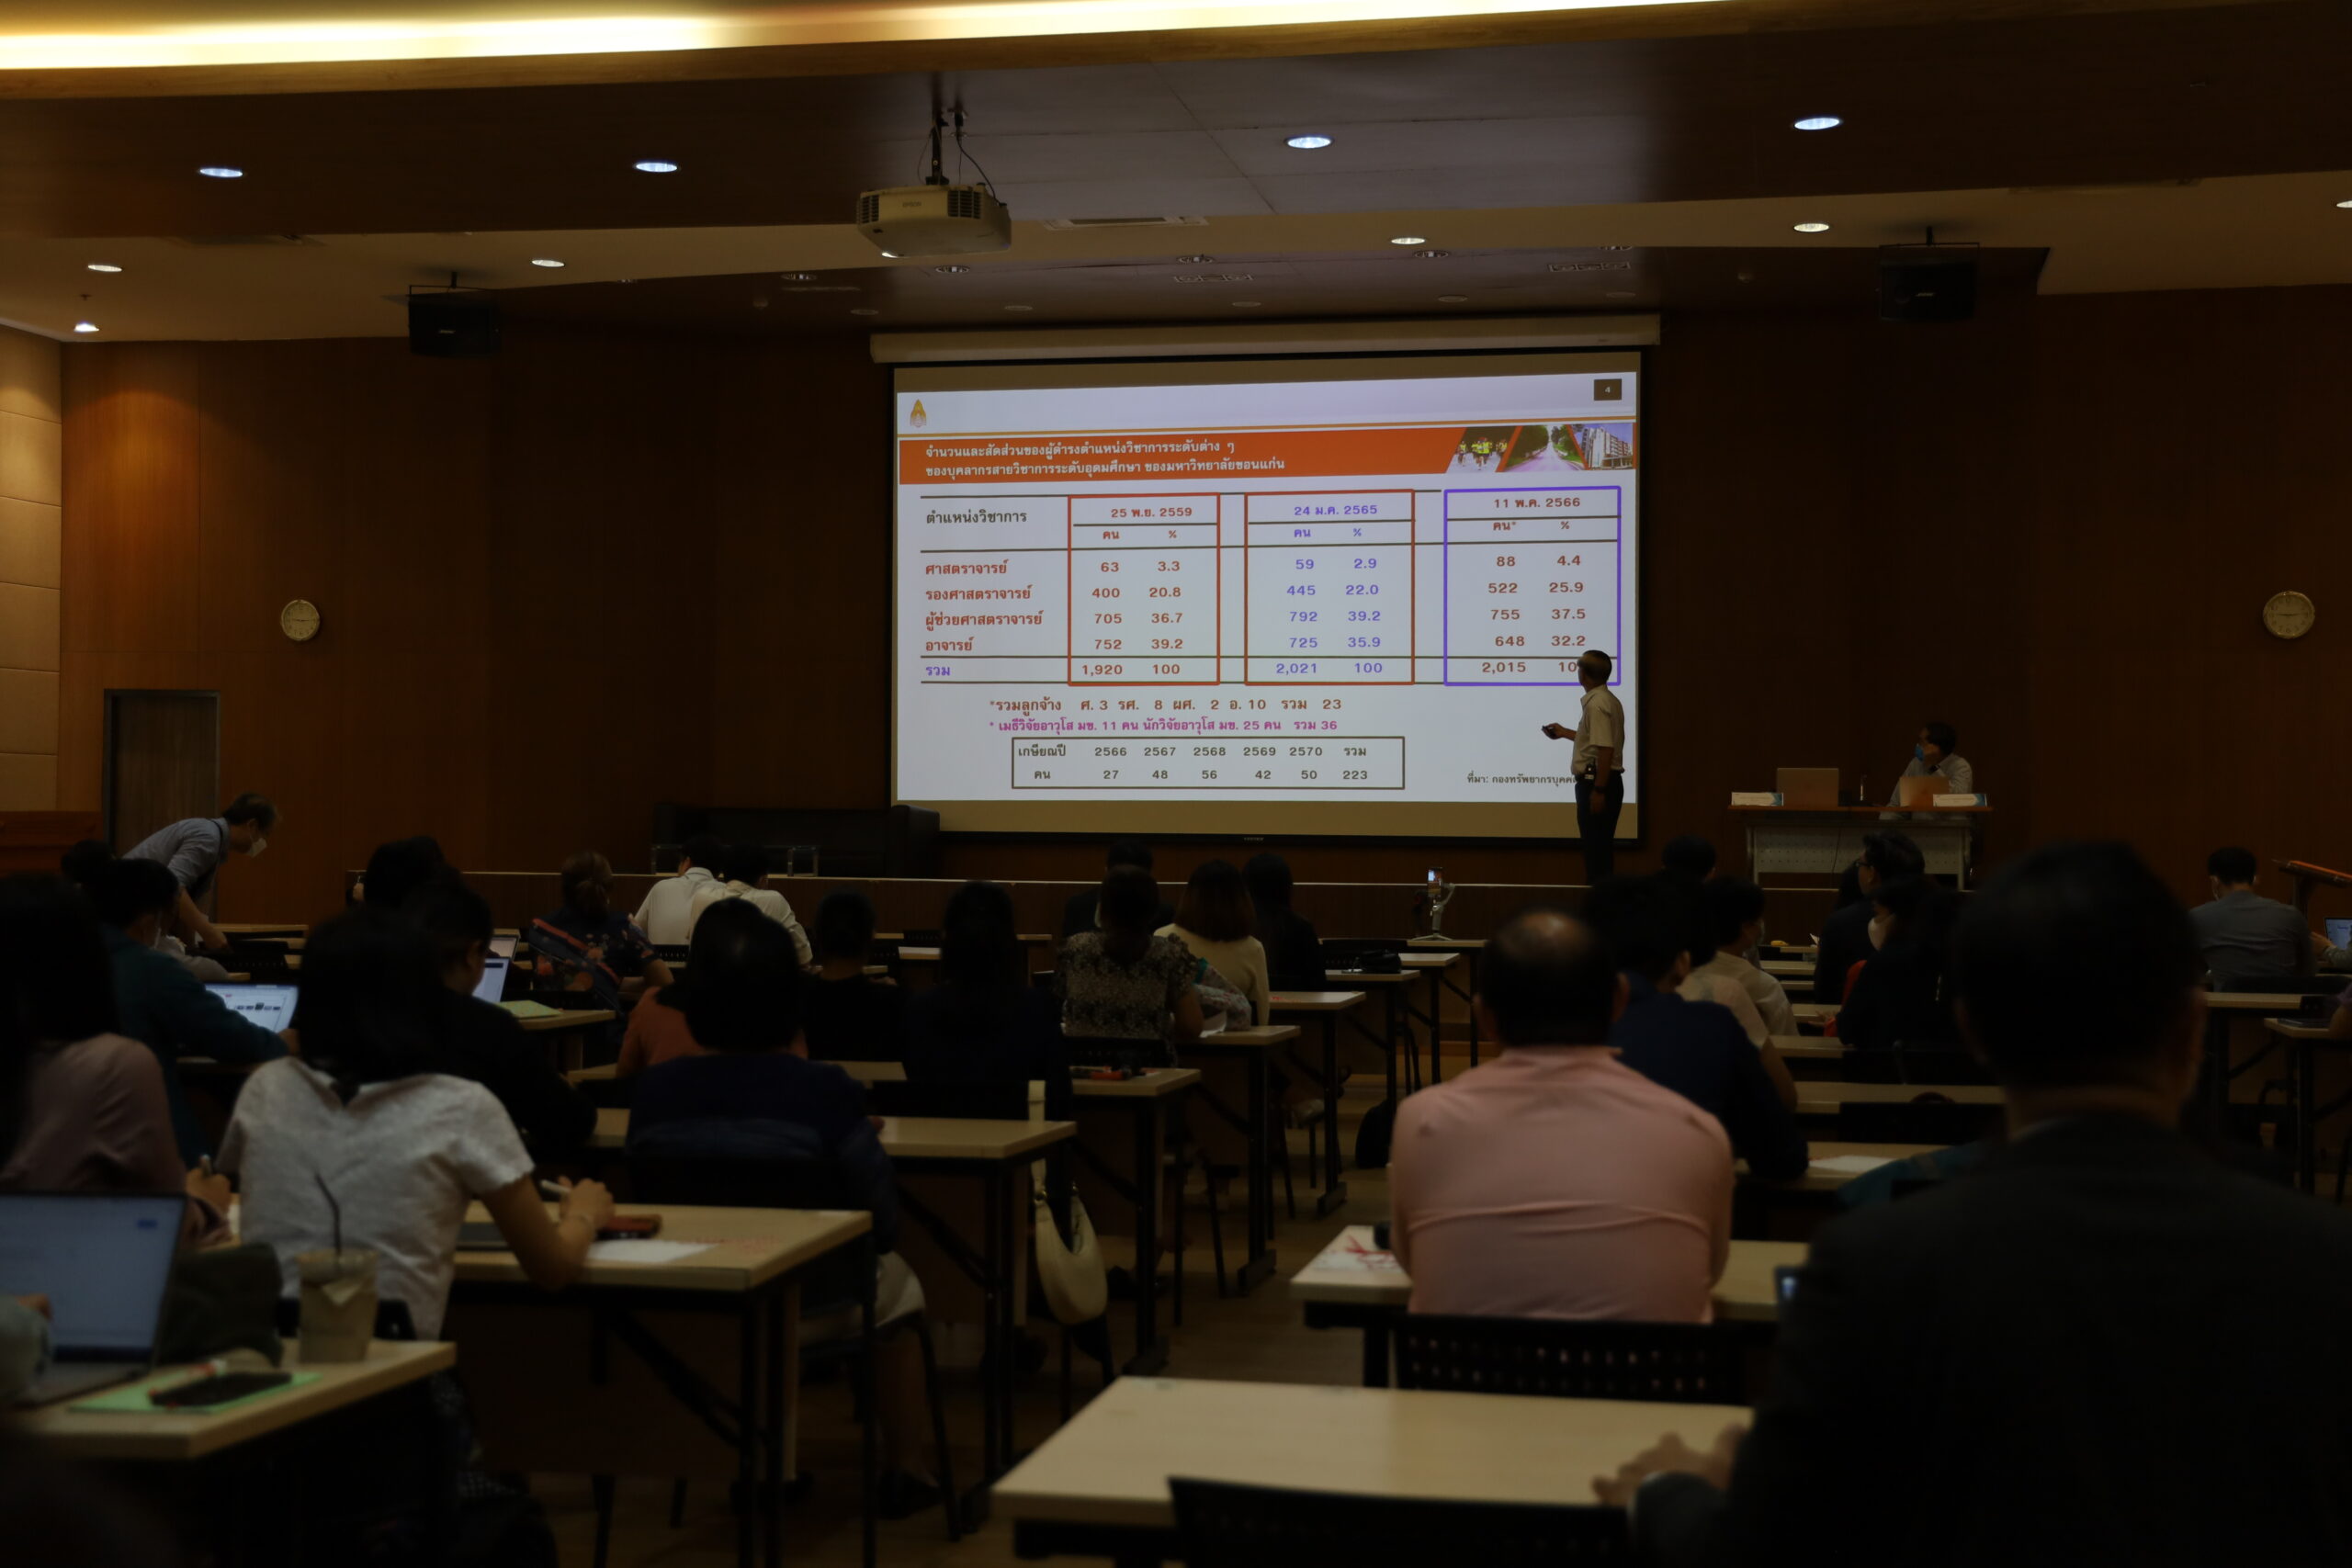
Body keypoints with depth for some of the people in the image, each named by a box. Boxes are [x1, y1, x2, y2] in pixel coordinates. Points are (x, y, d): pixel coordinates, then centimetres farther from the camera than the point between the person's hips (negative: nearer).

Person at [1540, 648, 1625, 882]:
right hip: (1602, 784, 10)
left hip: (1596, 783, -10)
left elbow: (1605, 749, -25)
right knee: (1601, 848, 15)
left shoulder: (1596, 704, -17)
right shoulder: (1607, 700, 14)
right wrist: (1565, 733, 36)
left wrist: (1598, 790, -25)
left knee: (1596, 849, -6)